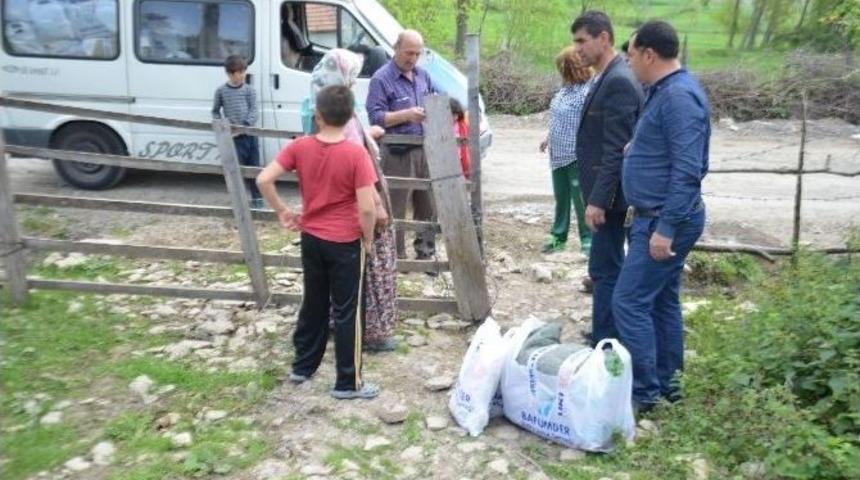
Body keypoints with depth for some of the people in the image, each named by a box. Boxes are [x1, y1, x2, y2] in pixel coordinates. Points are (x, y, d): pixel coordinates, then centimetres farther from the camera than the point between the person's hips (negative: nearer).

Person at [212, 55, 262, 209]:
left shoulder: (249, 90, 4)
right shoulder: (221, 91, 4)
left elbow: (254, 111, -4)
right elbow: (215, 111, 14)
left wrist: (245, 126, -19)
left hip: (250, 134, 1)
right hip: (234, 137, -1)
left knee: (254, 167, 7)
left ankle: (257, 198, 19)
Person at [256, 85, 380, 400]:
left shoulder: (299, 147, -5)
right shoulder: (356, 154, -17)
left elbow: (263, 180, -7)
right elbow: (367, 208, -21)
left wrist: (282, 212, 5)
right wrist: (368, 239, -4)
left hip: (311, 239, 5)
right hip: (345, 243, -5)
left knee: (313, 305, 21)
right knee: (346, 312, 6)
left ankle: (302, 367, 34)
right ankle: (348, 383, 16)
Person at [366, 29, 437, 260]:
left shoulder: (423, 75, 13)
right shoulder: (381, 79, -8)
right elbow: (375, 117, -14)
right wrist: (406, 114, -24)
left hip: (425, 150, 7)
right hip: (398, 153, -6)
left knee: (427, 206, 12)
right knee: (395, 209, 0)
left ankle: (426, 253, 25)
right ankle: (396, 257, 12)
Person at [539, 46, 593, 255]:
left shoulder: (587, 91, -19)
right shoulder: (566, 88, 8)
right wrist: (549, 138, 23)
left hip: (577, 157, -8)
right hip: (559, 155, 8)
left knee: (581, 199, 1)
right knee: (561, 198, 16)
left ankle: (587, 239, 14)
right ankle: (558, 236, 27)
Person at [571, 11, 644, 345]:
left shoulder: (618, 81, -18)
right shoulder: (608, 79, 13)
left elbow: (617, 150, -22)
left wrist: (598, 200, -22)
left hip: (609, 195, -10)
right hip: (605, 192, 10)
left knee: (604, 270, -4)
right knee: (610, 267, 17)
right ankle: (612, 336, 29)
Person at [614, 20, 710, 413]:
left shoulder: (679, 96, -20)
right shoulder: (663, 91, 12)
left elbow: (687, 170, -25)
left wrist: (666, 228, -25)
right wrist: (644, 211, 22)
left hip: (667, 221, -10)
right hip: (657, 216, 10)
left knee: (630, 301, -7)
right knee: (662, 301, 15)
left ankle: (645, 390, 4)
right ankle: (665, 381, 26)